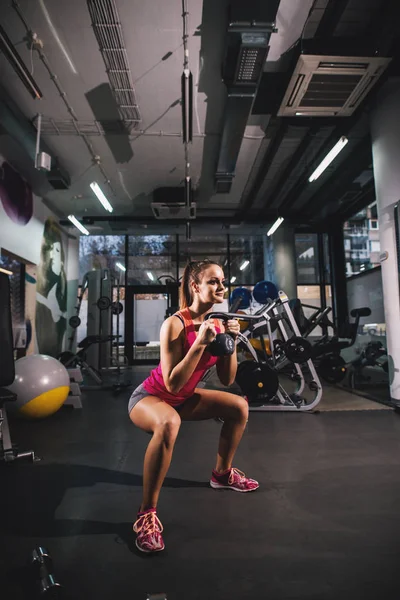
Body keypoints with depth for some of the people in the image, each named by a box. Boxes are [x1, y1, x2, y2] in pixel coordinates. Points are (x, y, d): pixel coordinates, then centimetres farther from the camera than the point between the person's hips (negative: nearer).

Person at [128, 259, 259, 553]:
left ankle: (222, 473, 27)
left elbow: (227, 379, -6)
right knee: (169, 423, -40)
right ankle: (147, 513, -21)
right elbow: (172, 384, -32)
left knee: (239, 406, 6)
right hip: (150, 397, -7)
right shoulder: (174, 324, -29)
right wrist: (200, 343, -37)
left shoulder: (217, 323, -8)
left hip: (182, 397, 8)